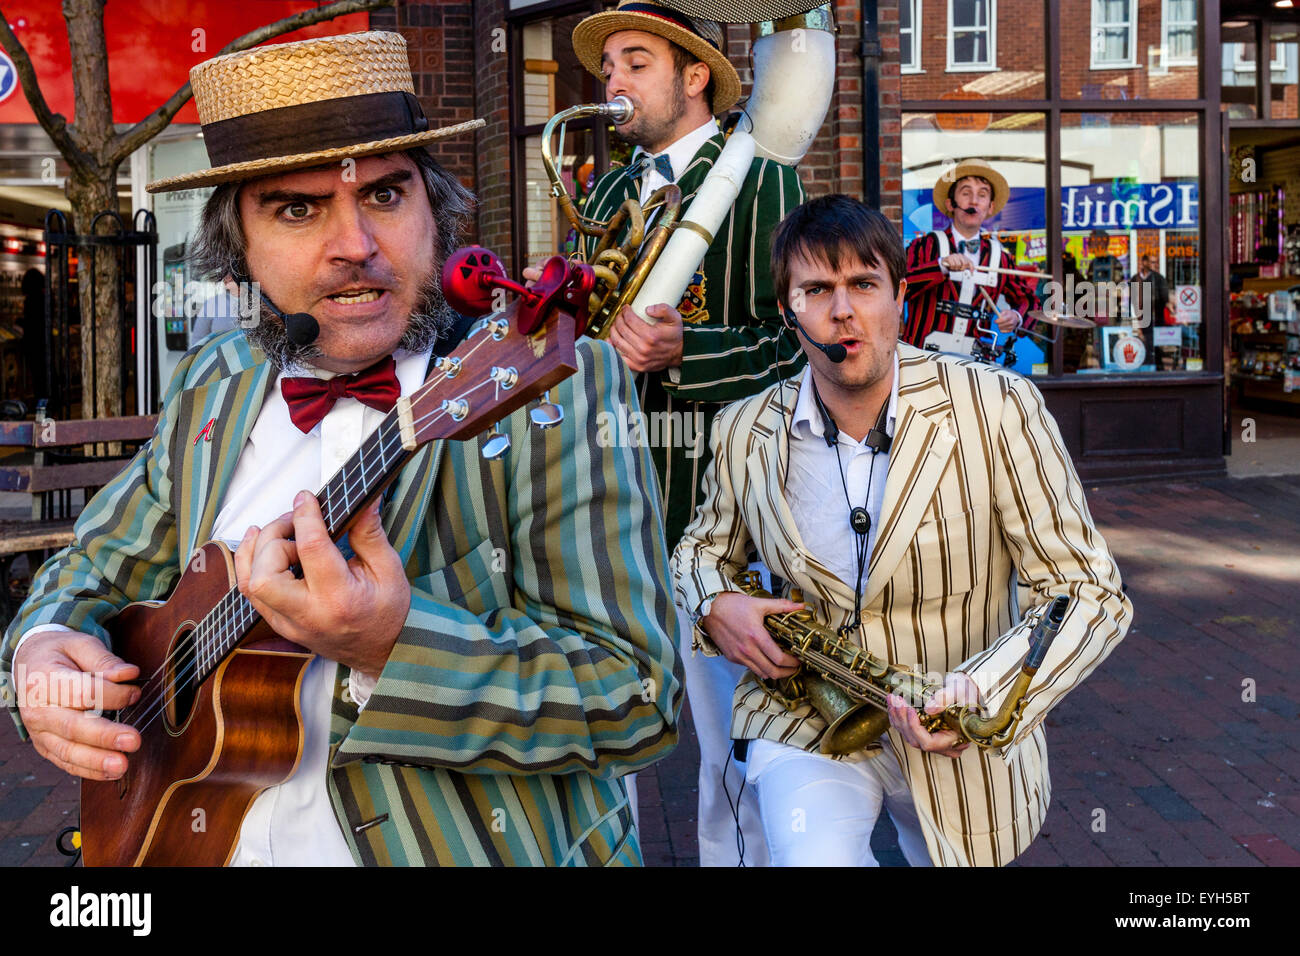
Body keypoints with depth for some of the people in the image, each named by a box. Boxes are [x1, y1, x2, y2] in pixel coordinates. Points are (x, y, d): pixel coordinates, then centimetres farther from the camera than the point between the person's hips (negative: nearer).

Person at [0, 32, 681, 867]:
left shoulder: (557, 383, -13)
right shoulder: (213, 388, 6)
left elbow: (641, 694, -18)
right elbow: (101, 568, 19)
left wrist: (389, 649, -28)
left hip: (478, 842, -5)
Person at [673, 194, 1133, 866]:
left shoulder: (999, 408, -14)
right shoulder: (744, 433, -5)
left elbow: (1090, 594, -13)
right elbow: (700, 549, 14)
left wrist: (983, 690, -29)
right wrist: (714, 604, -9)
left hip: (963, 741, 0)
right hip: (804, 722, 0)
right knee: (817, 857, -27)